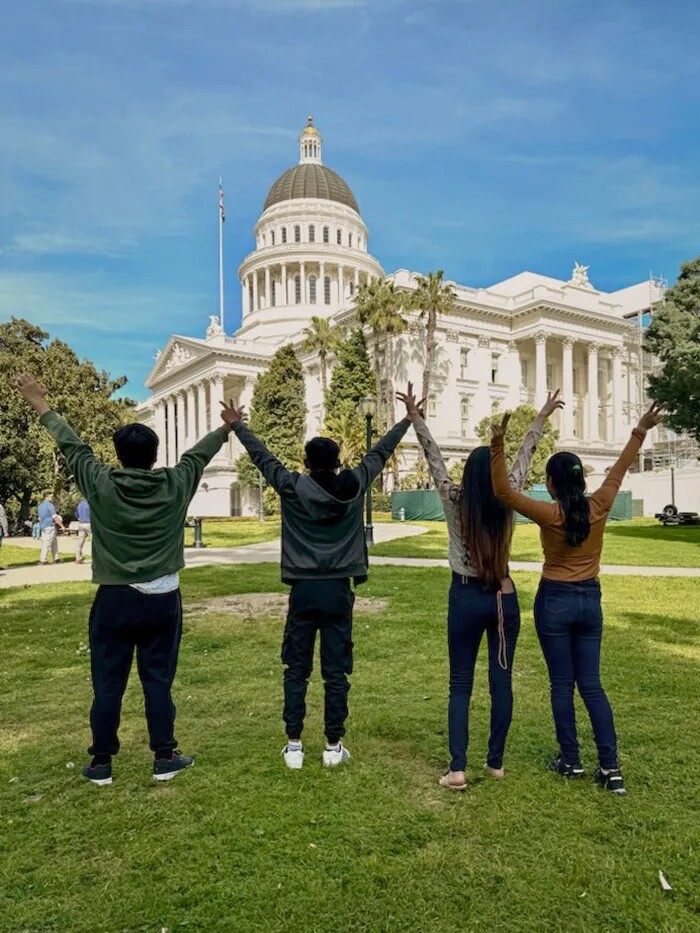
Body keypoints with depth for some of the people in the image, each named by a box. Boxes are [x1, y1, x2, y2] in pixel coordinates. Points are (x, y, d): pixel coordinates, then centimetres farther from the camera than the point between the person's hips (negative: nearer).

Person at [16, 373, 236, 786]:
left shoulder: (101, 485, -9)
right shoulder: (175, 485, -7)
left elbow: (73, 447, 4)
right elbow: (199, 453, 10)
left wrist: (42, 407, 19)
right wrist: (227, 428, 28)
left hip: (114, 600, 0)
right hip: (162, 600, 1)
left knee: (108, 683, 10)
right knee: (158, 680, 9)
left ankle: (101, 763, 21)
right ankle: (165, 758, 18)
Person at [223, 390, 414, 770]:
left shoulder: (293, 487, -6)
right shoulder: (354, 486, -2)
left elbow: (263, 457, 7)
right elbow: (380, 452, 9)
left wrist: (236, 426, 22)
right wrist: (408, 420, 22)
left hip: (303, 590, -1)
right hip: (338, 590, 1)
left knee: (296, 671, 10)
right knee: (336, 672, 8)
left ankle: (294, 746, 16)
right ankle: (333, 746, 16)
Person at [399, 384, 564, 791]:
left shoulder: (455, 501, -11)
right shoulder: (507, 502, -6)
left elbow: (435, 457, -3)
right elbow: (524, 457, 5)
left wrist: (416, 417, 6)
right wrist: (542, 418, 18)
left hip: (466, 598, -2)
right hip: (504, 597, 2)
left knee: (461, 685, 5)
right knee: (502, 681, 11)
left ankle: (458, 770, 3)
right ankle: (496, 762, 22)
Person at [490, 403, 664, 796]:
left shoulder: (550, 514, -17)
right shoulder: (599, 507, -6)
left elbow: (503, 491, -23)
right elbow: (619, 470, 7)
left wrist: (498, 445, -30)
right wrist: (641, 431, 15)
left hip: (555, 601, -4)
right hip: (590, 601, 4)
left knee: (562, 684, 8)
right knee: (592, 684, 11)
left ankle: (571, 761, 18)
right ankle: (611, 766, 10)